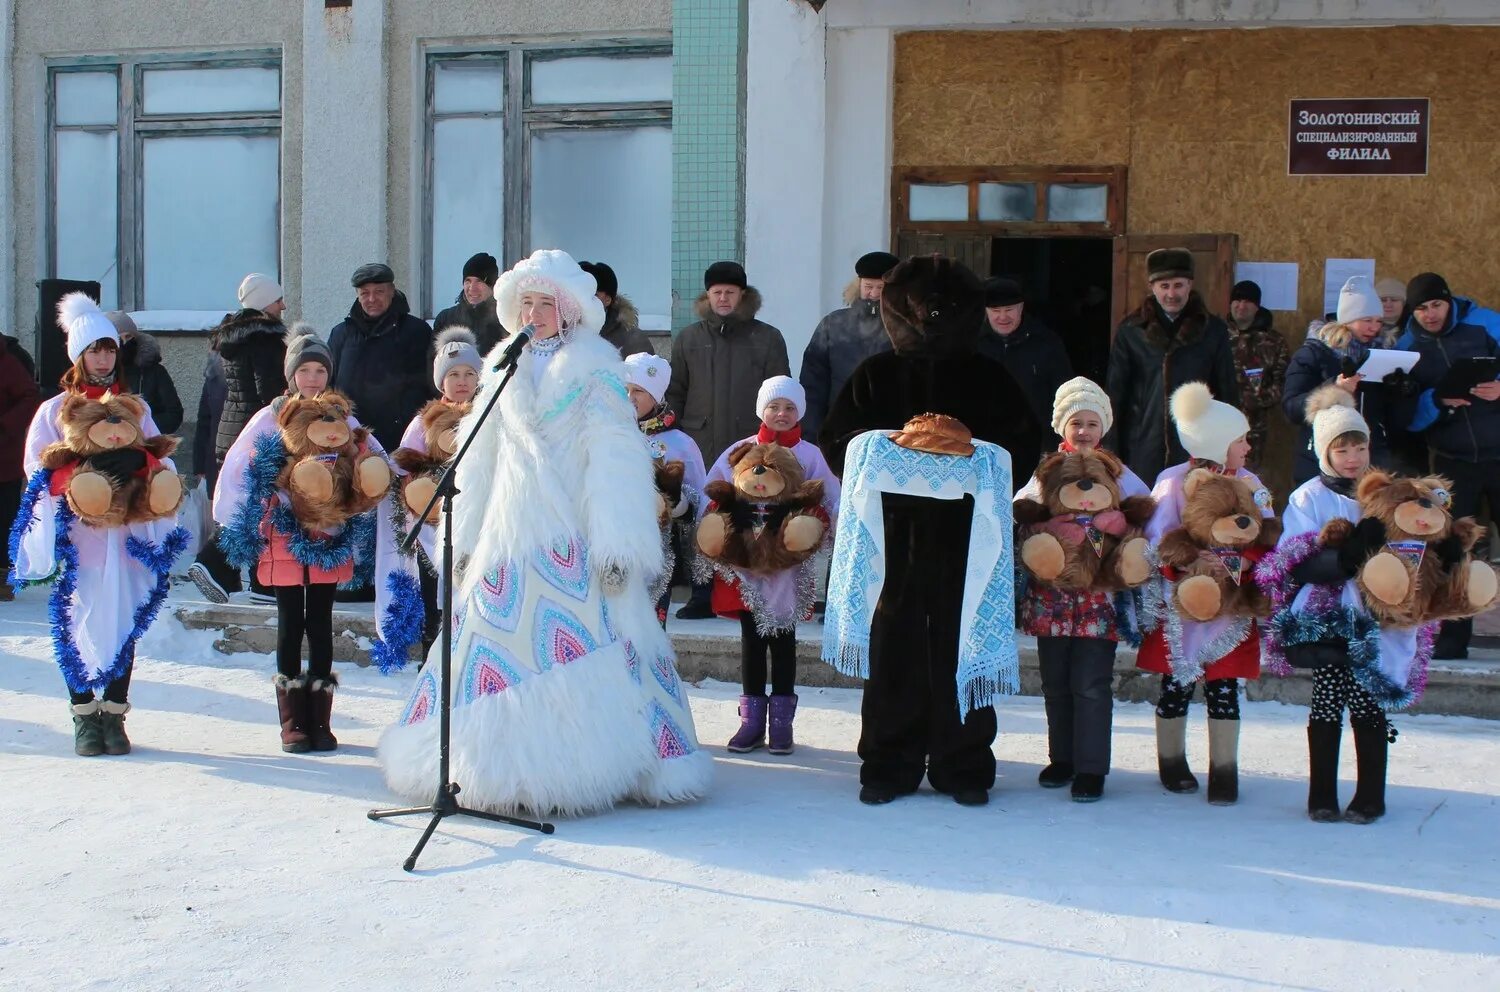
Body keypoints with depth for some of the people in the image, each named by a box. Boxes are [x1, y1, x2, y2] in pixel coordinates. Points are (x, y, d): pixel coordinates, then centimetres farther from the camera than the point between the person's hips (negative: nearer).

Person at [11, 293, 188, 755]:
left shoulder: (136, 407, 14)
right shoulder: (55, 410, 7)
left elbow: (160, 459, 9)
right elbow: (37, 467, -2)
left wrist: (143, 470, -14)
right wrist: (74, 482, -19)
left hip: (126, 532, 2)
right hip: (76, 535, -2)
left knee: (124, 620, 0)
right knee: (78, 622, -4)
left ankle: (114, 716, 7)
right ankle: (85, 717, 4)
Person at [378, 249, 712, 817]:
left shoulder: (593, 368, -1)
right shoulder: (503, 366, 14)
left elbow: (614, 460, -7)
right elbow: (480, 456, 17)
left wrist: (617, 546, -14)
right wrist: (465, 539, 14)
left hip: (573, 536, -5)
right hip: (508, 534, 5)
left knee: (574, 646, -11)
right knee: (496, 649, 2)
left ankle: (574, 773, -5)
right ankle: (507, 773, 10)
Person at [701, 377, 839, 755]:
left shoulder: (809, 455, 2)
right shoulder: (740, 451, 4)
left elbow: (831, 503, 1)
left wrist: (818, 526, -16)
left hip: (789, 565, -1)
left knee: (783, 639, 5)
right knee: (751, 638, 7)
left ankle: (782, 719, 11)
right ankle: (751, 718, 13)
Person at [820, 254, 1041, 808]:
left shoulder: (989, 379, 8)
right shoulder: (874, 376, 7)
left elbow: (1023, 451, 8)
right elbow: (840, 446, 6)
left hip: (966, 539, 0)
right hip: (896, 535, 0)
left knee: (962, 649, 1)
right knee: (895, 648, 1)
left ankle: (962, 767, 10)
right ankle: (889, 766, 10)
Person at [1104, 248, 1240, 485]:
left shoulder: (1213, 331, 7)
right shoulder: (1131, 332, 6)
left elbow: (1228, 394, 9)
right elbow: (1115, 396, 7)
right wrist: (1112, 456, 2)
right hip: (1143, 455, 0)